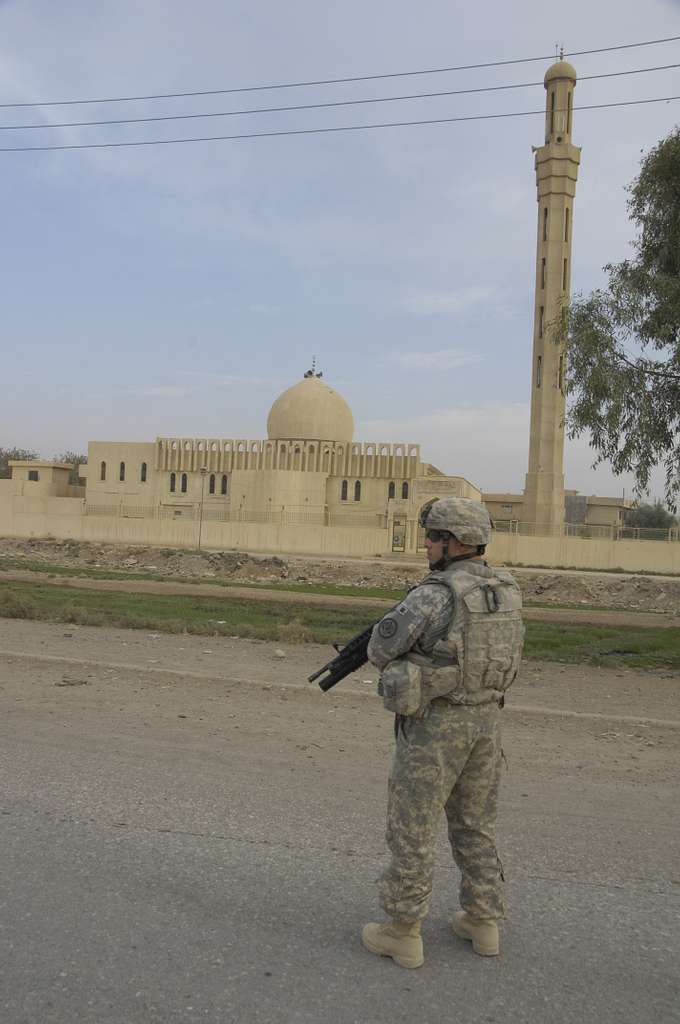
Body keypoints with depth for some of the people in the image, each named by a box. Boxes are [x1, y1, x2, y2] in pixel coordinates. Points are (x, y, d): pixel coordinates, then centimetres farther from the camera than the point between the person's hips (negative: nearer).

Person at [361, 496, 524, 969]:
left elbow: (381, 649, -13)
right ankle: (483, 921, 30)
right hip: (485, 718, 7)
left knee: (413, 826, 6)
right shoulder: (506, 590, 2)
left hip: (435, 724, -7)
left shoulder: (434, 595, -21)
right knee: (476, 823, 20)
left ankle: (402, 932, 16)